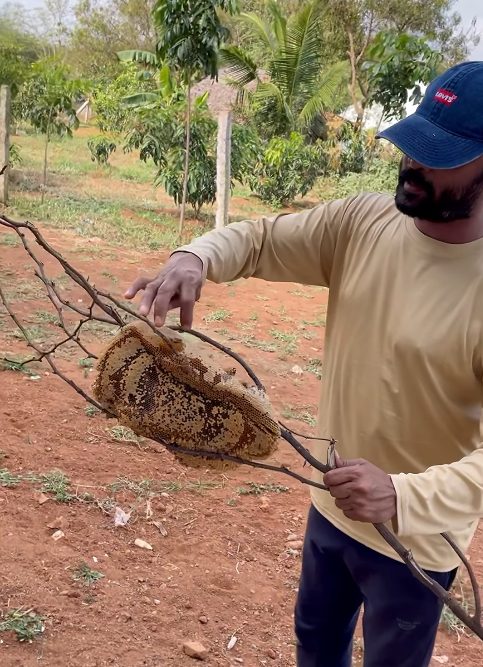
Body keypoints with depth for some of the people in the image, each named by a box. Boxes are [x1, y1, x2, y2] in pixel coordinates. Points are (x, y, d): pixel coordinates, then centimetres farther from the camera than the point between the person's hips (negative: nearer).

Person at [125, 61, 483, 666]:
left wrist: (404, 497, -45)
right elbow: (258, 238, -4)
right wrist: (195, 257, -25)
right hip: (331, 504, 5)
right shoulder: (362, 222, -10)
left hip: (414, 536, -5)